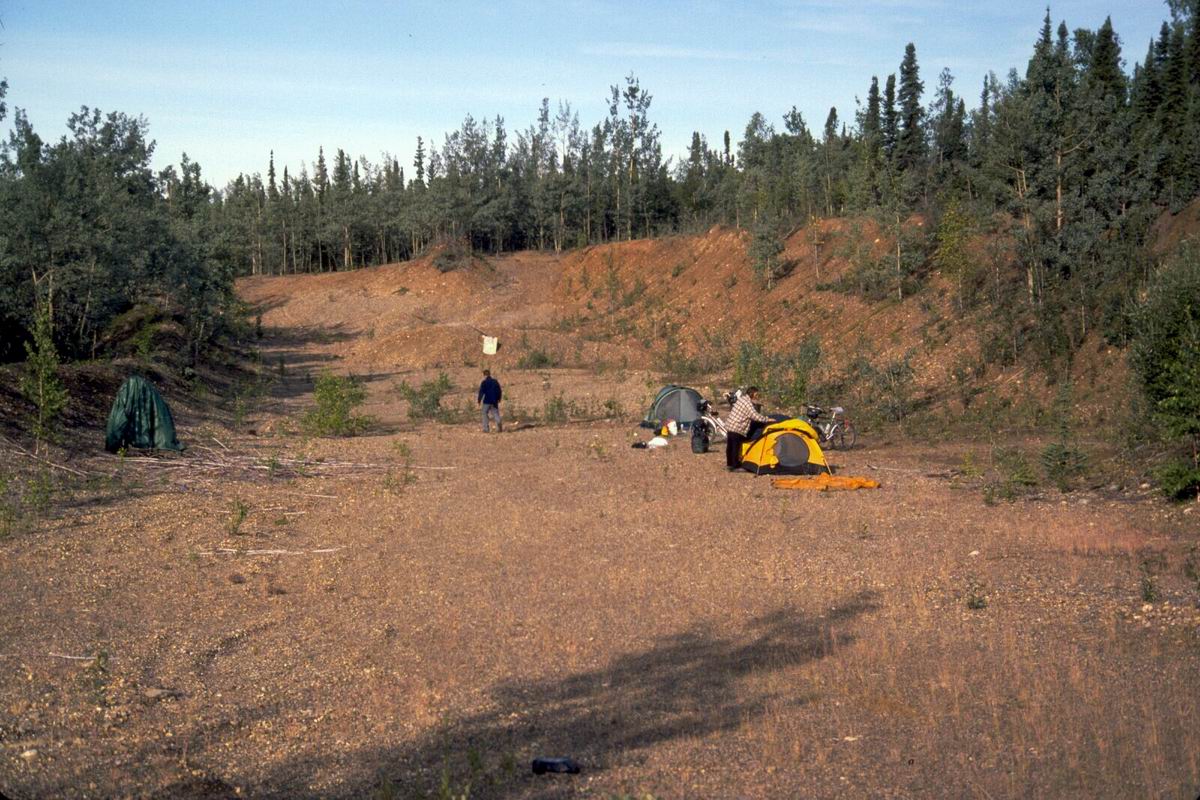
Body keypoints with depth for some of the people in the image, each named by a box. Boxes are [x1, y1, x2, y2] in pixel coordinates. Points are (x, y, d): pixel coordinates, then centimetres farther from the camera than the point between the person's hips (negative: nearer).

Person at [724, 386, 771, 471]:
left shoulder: (742, 398, 12)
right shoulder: (748, 403, -18)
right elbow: (755, 416, -24)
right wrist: (767, 419, -15)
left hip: (729, 425, 10)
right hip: (737, 428, -10)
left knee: (730, 446, 16)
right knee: (736, 447, -5)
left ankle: (729, 464, 26)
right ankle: (735, 466, -2)